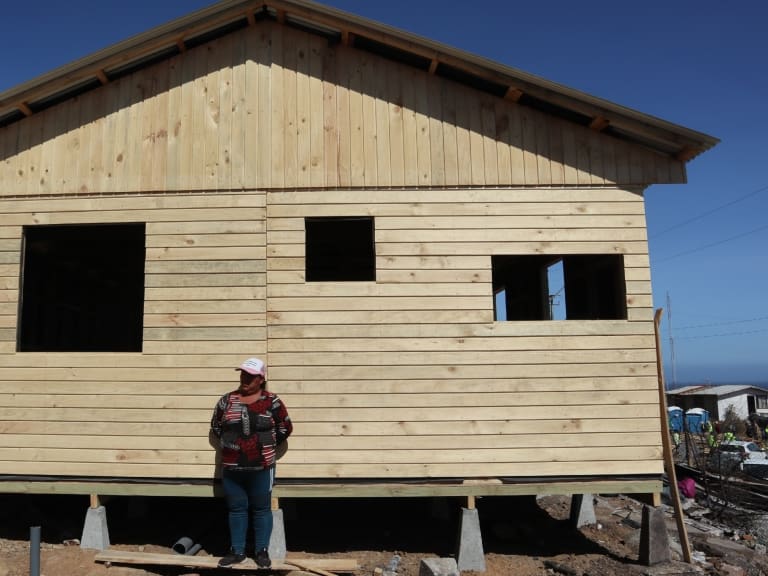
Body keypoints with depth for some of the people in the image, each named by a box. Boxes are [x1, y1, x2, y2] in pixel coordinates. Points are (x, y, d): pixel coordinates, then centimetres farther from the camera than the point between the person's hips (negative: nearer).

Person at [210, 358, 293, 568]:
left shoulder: (272, 402, -6)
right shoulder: (227, 400, 2)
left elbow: (285, 428, 2)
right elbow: (215, 426, 16)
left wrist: (268, 446, 4)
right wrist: (229, 444, 9)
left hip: (261, 468, -3)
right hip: (231, 468, 3)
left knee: (261, 509, 8)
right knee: (236, 509, 12)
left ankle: (262, 551, 20)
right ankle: (237, 551, 24)